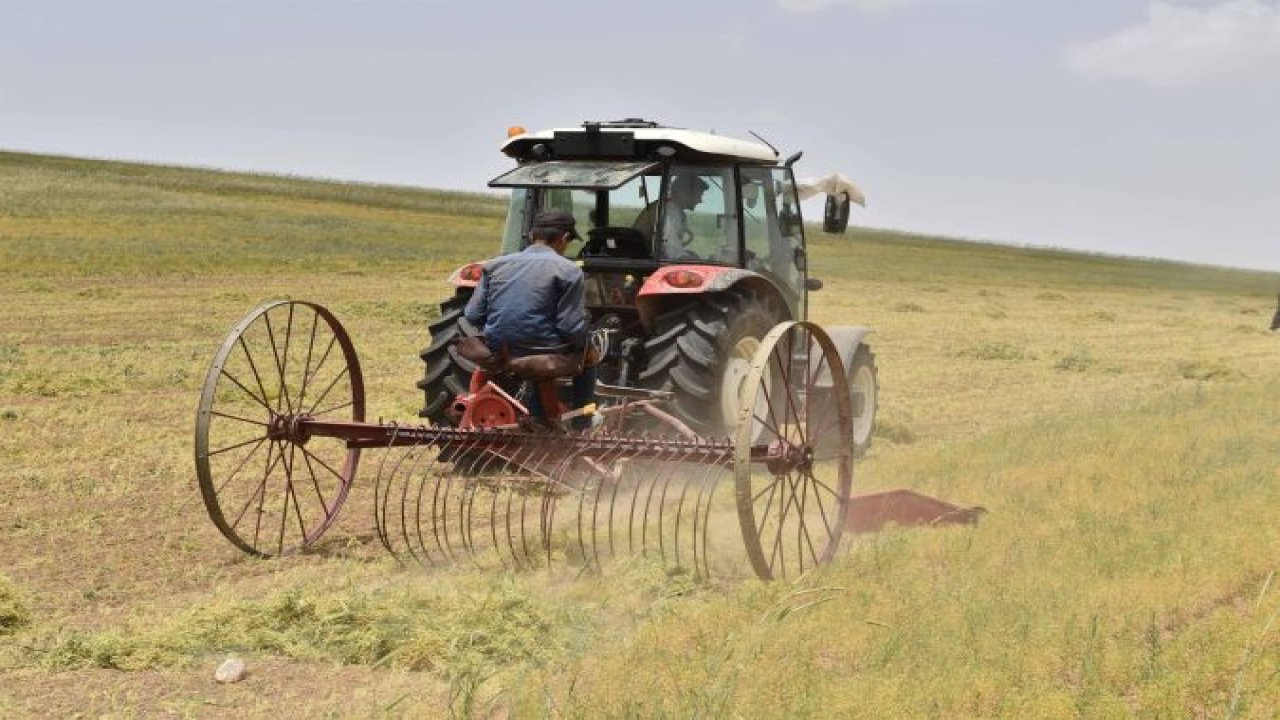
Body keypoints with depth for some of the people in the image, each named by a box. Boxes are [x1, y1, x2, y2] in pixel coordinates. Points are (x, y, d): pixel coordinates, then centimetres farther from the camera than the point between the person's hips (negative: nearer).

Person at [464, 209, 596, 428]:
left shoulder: (495, 265, 6)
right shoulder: (567, 270, -9)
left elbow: (472, 316, 4)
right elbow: (571, 328, -13)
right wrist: (582, 341, 9)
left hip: (498, 356, 5)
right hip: (544, 358, -5)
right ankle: (581, 427, 28)